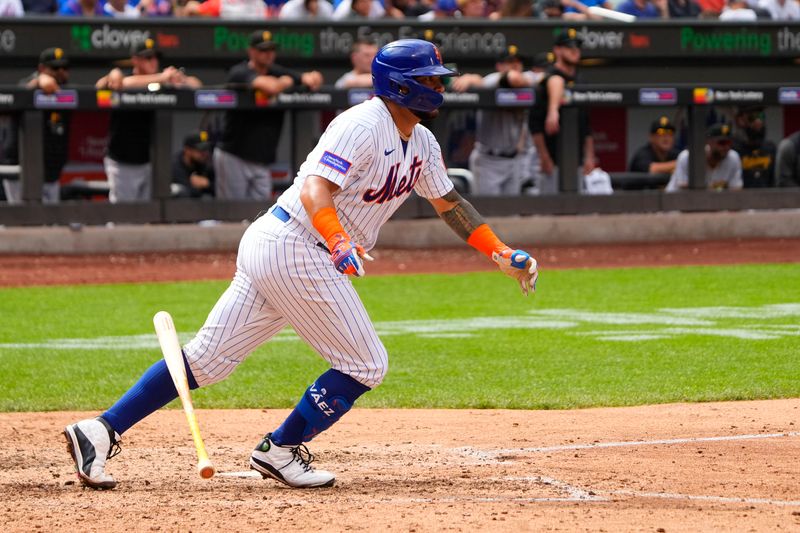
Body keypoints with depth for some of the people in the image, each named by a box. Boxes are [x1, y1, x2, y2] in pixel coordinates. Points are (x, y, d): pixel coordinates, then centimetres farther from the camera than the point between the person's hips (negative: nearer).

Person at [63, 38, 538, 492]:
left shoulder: (421, 143, 14)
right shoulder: (362, 126, -15)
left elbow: (449, 202, 26)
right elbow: (315, 190, -26)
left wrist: (503, 254, 20)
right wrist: (339, 243, -43)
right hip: (295, 247, -9)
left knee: (208, 360, 5)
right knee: (366, 365, -2)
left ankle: (102, 430, 1)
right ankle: (280, 450, 8)